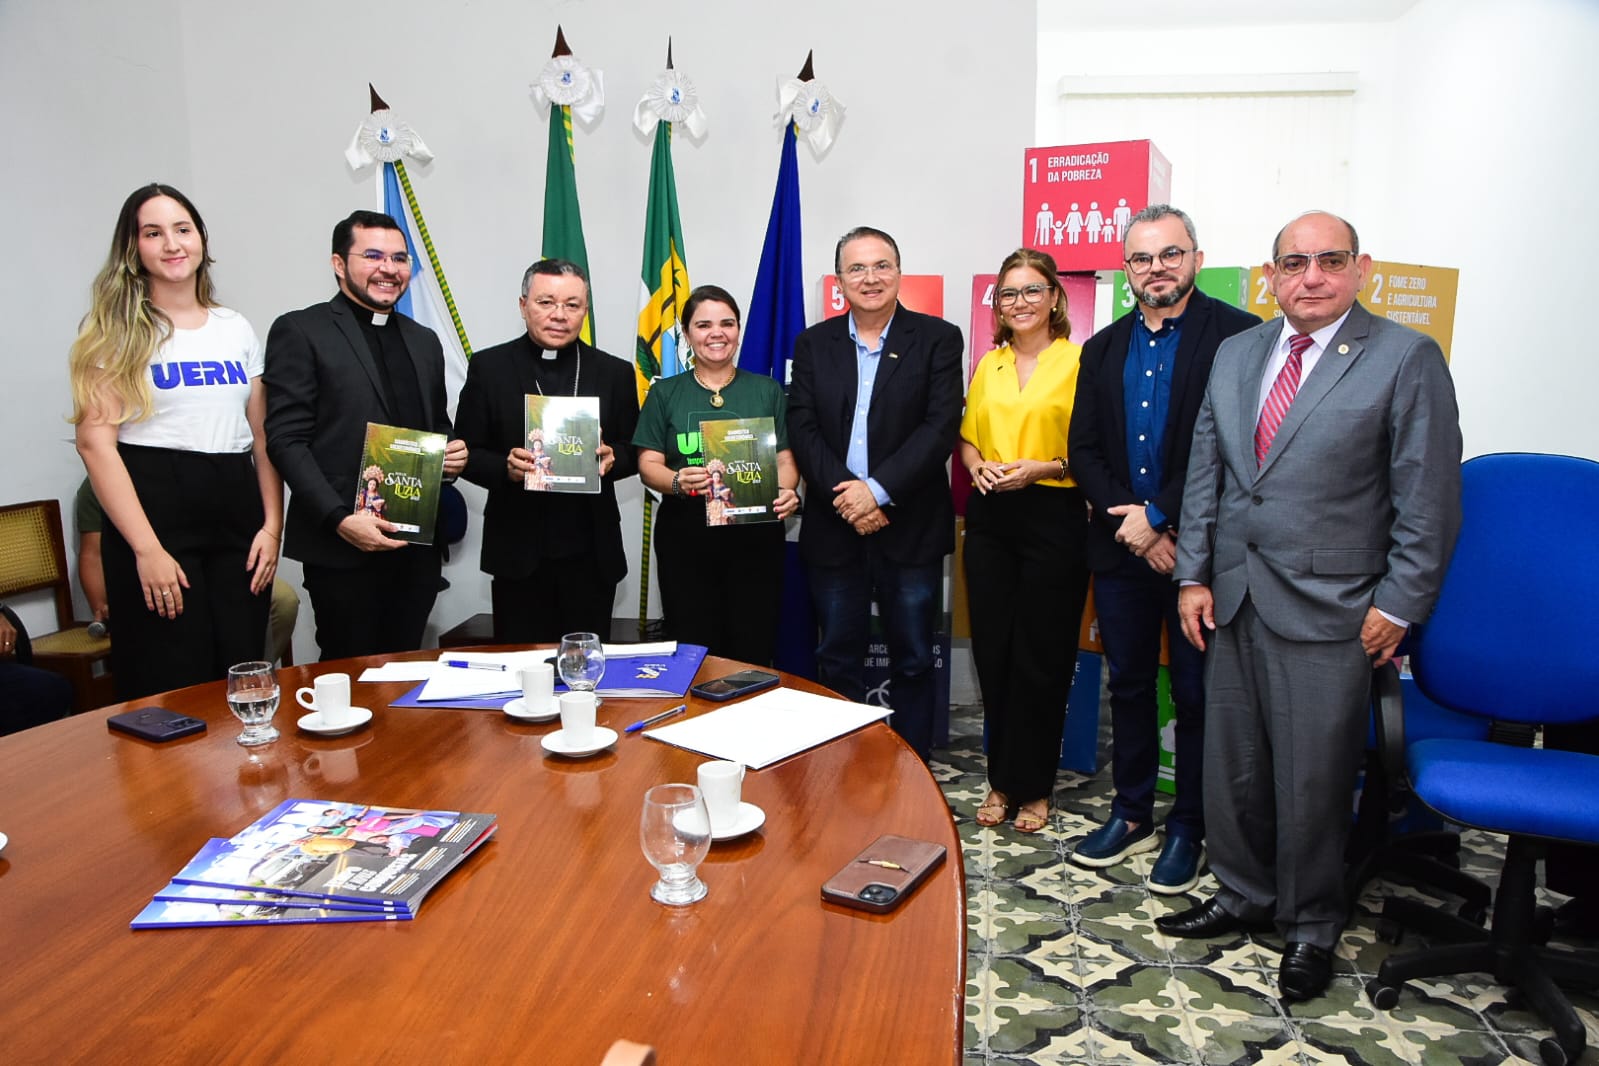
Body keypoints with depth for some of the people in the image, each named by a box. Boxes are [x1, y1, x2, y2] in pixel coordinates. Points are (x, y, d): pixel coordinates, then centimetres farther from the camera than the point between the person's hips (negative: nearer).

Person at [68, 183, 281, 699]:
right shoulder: (117, 331, 0)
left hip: (237, 514, 4)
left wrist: (272, 525, 0)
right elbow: (95, 442, -8)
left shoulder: (236, 328, 13)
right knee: (172, 691, 0)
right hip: (156, 509, -4)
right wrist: (147, 549, -15)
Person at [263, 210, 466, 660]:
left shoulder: (424, 340, 17)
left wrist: (451, 456, 1)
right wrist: (340, 518, -18)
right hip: (342, 547, -5)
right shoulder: (300, 331, -2)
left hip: (417, 545, 5)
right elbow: (286, 439, -8)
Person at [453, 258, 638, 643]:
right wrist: (505, 467, -18)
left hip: (591, 553, 1)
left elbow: (633, 451, 9)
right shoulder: (489, 367, 1)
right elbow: (466, 452, 1)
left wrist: (612, 458, -13)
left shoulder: (615, 373, 5)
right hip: (518, 552, -1)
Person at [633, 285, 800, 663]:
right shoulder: (665, 393, 10)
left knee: (754, 653, -2)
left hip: (755, 536, 0)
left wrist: (787, 492, -15)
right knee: (692, 651, 0)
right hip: (685, 536, 0)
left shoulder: (767, 391, 11)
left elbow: (785, 459, 7)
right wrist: (677, 482, -17)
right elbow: (648, 465, 5)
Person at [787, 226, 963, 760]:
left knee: (913, 662, 8)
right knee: (837, 661, 11)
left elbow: (941, 427, -10)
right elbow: (802, 429, 0)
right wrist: (842, 493, -14)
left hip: (911, 529, -2)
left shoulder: (937, 339, 0)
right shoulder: (813, 344, 8)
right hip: (833, 529, 2)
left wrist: (878, 489, -18)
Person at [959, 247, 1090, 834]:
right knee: (992, 651, 9)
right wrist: (978, 466, -2)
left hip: (1053, 517, -5)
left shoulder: (1078, 361, -3)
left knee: (1041, 657, 4)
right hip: (990, 518, 5)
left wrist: (1042, 468, -19)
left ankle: (1033, 786, 20)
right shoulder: (988, 365, 14)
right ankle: (1002, 778, 24)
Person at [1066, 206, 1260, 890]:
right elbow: (1084, 451, 5)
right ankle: (1132, 814, 30)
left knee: (1197, 695, 7)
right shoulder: (1102, 349, 10)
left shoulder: (1237, 336, -7)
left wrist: (1159, 517, -15)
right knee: (1128, 684, 15)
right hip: (1121, 549, 5)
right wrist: (1134, 525, -9)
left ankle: (1188, 828, 23)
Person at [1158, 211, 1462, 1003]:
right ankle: (1243, 894, 34)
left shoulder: (1406, 359, -5)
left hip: (1328, 608, -5)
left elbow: (1428, 498, -6)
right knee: (1232, 762, 14)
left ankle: (1310, 926, 26)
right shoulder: (1235, 354, 10)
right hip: (1233, 597, 5)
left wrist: (1397, 604, -9)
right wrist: (1194, 574, 5)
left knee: (1312, 776, 5)